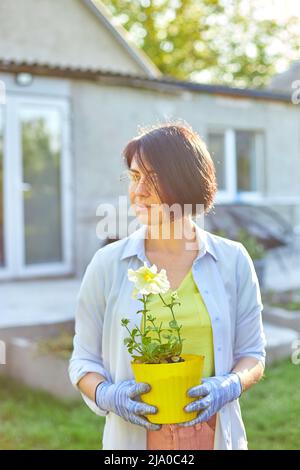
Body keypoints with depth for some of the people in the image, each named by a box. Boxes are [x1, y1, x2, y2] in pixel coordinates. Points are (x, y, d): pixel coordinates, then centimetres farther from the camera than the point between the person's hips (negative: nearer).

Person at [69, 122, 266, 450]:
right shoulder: (107, 264, -8)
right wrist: (106, 395, -19)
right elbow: (84, 360, 0)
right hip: (134, 436, -1)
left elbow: (252, 354, 3)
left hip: (216, 434, 1)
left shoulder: (232, 260, -5)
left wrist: (230, 385, -15)